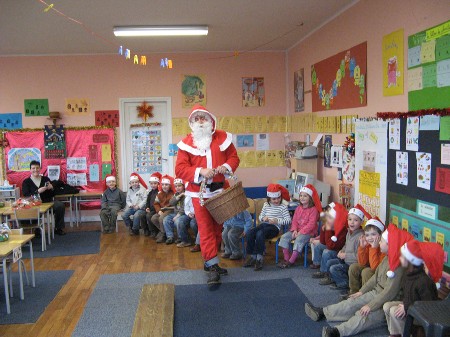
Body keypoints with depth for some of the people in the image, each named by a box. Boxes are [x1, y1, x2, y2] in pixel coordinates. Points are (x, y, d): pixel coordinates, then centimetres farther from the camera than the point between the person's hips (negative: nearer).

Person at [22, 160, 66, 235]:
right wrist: (38, 191, -19)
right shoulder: (26, 182, 8)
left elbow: (52, 195, 16)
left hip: (48, 202, 3)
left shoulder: (46, 179, 15)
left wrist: (51, 189, -7)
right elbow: (26, 196, -7)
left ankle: (58, 228, -10)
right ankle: (36, 230, -14)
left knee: (60, 205, -25)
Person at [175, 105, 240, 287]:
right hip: (199, 192, -3)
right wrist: (200, 172, -25)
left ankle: (209, 261, 30)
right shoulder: (186, 143, -4)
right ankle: (213, 267, -2)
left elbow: (233, 157, 8)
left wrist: (226, 167, -15)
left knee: (217, 228, 13)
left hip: (220, 190, 4)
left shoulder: (222, 137, 4)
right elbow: (180, 169, -10)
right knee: (206, 229, -6)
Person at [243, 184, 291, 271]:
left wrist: (277, 221, -19)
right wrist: (263, 218, -2)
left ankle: (259, 258, -26)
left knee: (260, 234, -34)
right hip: (264, 225, 6)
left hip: (275, 227, -6)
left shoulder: (283, 207, 0)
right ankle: (252, 257, -11)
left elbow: (288, 220, -7)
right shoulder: (266, 205, 16)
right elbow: (260, 217, 21)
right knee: (249, 233, -22)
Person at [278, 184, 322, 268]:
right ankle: (286, 259, -8)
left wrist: (301, 232, -20)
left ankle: (291, 261, -26)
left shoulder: (313, 210, -8)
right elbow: (294, 221, 9)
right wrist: (294, 230, -10)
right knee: (284, 237, -14)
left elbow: (311, 224, -16)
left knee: (299, 239, -34)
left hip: (308, 232, -7)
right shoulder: (298, 208, 13)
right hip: (297, 231, 7)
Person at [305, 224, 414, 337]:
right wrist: (362, 291, 13)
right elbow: (376, 277, 14)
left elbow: (390, 292, -27)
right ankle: (322, 313, 2)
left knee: (363, 314, -29)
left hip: (388, 302, -9)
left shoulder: (398, 267, -26)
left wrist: (370, 305, -25)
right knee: (351, 303, 0)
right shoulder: (387, 259, 5)